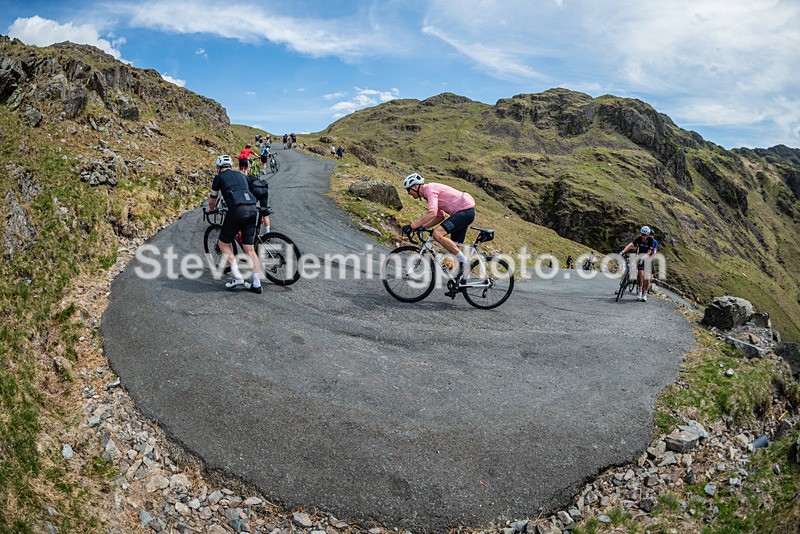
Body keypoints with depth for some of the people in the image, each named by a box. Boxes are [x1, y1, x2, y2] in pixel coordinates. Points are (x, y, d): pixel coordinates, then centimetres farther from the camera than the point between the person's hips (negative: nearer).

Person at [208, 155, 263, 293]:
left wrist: (211, 210, 46)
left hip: (237, 210, -5)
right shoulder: (241, 175, 27)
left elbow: (212, 200, 25)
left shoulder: (219, 177, 14)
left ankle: (237, 278, 4)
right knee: (249, 248, 9)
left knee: (224, 244, 11)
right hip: (252, 209, 5)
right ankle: (256, 283, 4)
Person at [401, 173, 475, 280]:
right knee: (454, 247, 12)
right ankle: (460, 278, 19)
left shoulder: (430, 188, -14)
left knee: (437, 234, -23)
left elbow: (432, 213, -29)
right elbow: (440, 216, 21)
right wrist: (423, 226, 12)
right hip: (467, 212, 11)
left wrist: (412, 226, -29)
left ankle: (463, 260, -15)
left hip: (465, 211, -11)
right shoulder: (429, 193, 17)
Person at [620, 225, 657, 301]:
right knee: (641, 273, -19)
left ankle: (645, 294, 10)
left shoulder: (651, 240, -21)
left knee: (647, 277, -3)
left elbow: (649, 252, -27)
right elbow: (630, 245, -28)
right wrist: (623, 251, -44)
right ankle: (640, 290, -2)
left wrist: (643, 258, -43)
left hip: (648, 258, -1)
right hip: (640, 257, 2)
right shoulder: (639, 238, -14)